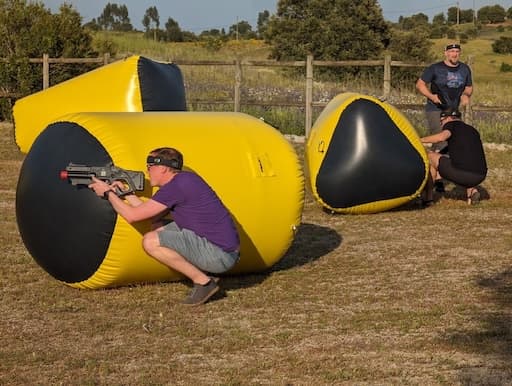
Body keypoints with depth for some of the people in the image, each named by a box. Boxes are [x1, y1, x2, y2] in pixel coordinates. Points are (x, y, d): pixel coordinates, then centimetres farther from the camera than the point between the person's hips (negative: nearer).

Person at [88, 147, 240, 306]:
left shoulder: (177, 185, -15)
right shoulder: (185, 180, 14)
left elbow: (132, 215, -12)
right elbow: (154, 216, 19)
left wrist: (108, 193, 3)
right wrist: (126, 193, 18)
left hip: (220, 254, -10)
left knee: (150, 242, -15)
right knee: (159, 227, 17)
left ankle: (203, 281, -9)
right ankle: (203, 274, 11)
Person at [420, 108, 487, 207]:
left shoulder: (452, 124, 9)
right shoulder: (473, 131, 29)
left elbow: (441, 137, -15)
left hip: (460, 174, -6)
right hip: (479, 177, 6)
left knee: (430, 156, 18)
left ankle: (428, 197, 16)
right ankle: (472, 190, 13)